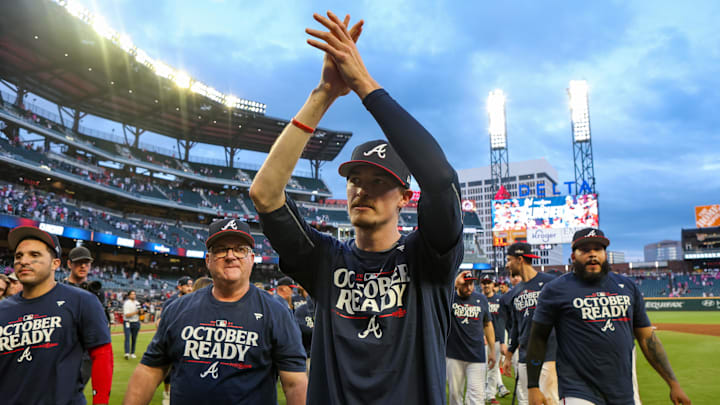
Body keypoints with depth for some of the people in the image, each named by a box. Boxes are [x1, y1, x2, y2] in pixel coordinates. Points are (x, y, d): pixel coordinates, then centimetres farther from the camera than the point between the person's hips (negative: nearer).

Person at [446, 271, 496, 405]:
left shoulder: (481, 299, 7)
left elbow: (487, 324, 15)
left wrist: (492, 350, 12)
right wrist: (454, 283, -24)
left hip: (477, 356, 1)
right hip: (454, 356, -1)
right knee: (454, 393, 9)